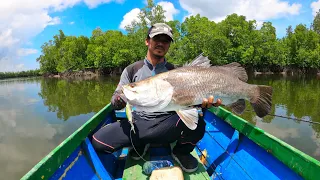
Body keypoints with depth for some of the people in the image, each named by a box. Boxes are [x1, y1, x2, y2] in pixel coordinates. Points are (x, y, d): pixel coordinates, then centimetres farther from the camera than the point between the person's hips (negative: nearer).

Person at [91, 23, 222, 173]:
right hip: (137, 123, 2)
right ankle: (140, 144, 9)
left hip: (167, 125, -1)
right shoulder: (132, 70, 6)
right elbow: (114, 104, 3)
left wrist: (201, 103, -26)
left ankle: (181, 152, 5)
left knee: (196, 124, -32)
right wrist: (120, 100, -23)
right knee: (98, 141, -20)